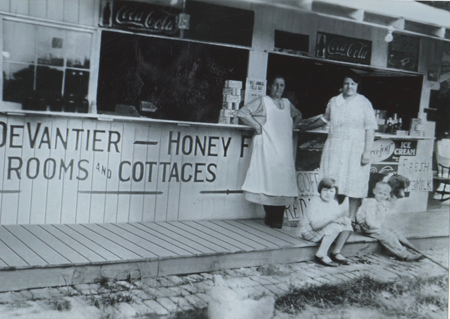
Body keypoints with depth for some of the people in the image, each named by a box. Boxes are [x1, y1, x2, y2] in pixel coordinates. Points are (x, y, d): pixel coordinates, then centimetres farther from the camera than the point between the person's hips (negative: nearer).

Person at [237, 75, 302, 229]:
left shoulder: (287, 103, 18)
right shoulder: (262, 101, 2)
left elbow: (298, 115, 37)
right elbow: (242, 112, -5)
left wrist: (291, 127, 19)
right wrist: (257, 126, -7)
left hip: (284, 148, 5)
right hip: (267, 146, -5)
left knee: (283, 179, -2)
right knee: (268, 178, -8)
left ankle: (278, 219, 1)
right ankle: (270, 217, -1)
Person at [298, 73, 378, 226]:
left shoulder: (364, 103, 0)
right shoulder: (333, 101, 12)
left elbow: (370, 129, -4)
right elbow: (325, 119, 29)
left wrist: (367, 152, -12)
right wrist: (305, 127, 38)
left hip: (355, 150, -3)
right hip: (334, 149, 3)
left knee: (354, 184, -4)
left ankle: (351, 219, 1)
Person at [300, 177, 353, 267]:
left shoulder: (334, 203, 3)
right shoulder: (315, 202, -19)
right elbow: (315, 225, -28)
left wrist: (343, 219, -25)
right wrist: (332, 218, -38)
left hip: (326, 230, 7)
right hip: (310, 231, -7)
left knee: (347, 224, -10)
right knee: (335, 227, -30)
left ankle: (336, 252, -4)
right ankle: (321, 255, -26)